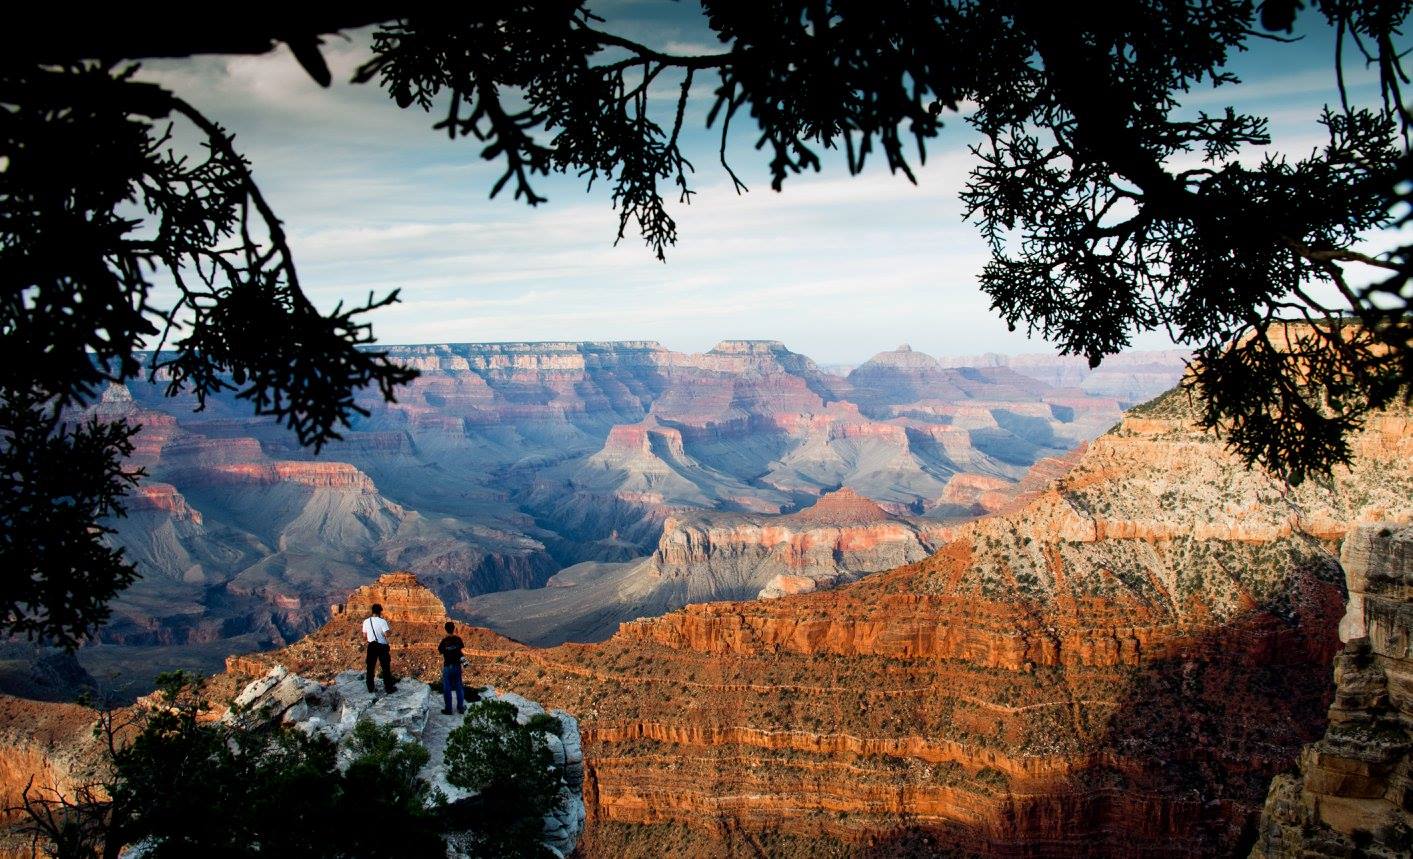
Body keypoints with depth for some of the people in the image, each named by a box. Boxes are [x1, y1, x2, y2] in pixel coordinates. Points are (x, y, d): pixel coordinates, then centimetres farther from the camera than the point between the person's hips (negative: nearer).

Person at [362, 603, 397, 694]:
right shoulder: (382, 621, -14)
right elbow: (386, 634, -20)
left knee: (370, 667, 13)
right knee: (386, 667, 5)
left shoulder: (366, 622, 0)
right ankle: (388, 687, 10)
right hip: (382, 646, -4)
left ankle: (370, 688, 17)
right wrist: (390, 630, 0)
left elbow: (364, 635, 7)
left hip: (371, 646, 4)